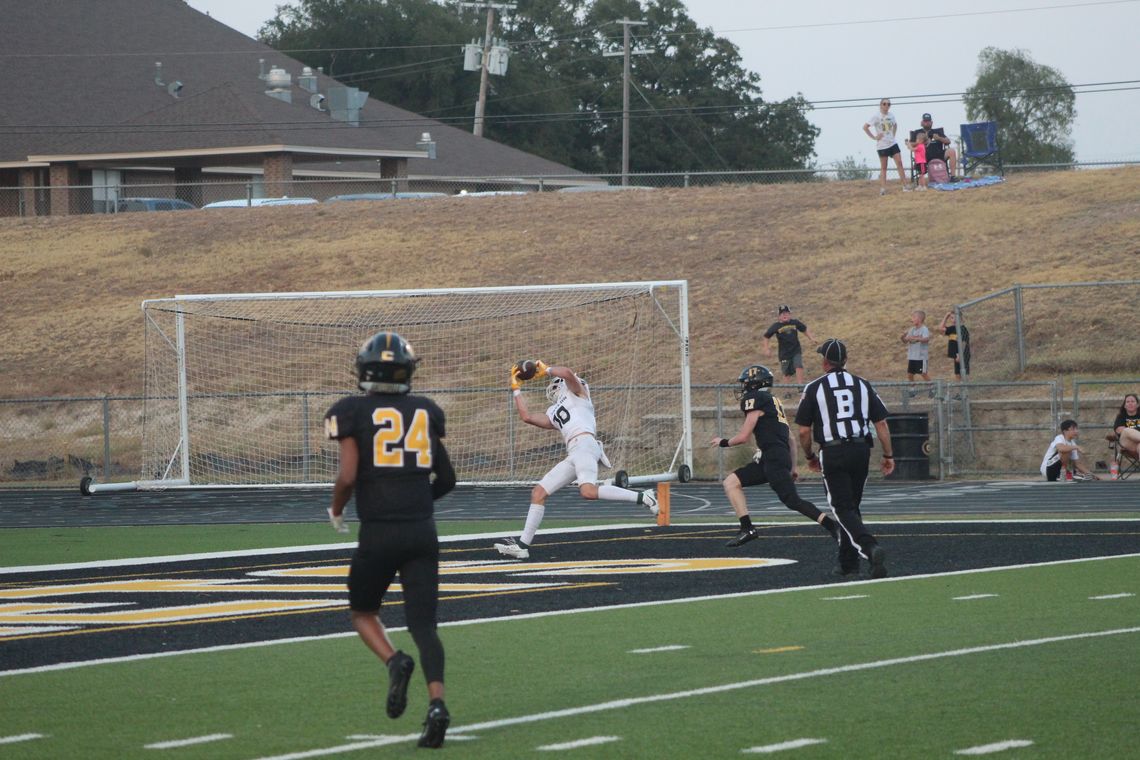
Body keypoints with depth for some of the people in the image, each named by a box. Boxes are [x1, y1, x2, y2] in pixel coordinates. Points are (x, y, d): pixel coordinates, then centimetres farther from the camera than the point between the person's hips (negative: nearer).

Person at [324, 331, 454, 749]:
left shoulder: (353, 412, -3)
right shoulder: (426, 412, 10)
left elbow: (348, 475, -11)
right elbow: (447, 479, 17)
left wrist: (336, 510, 8)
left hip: (379, 532, -3)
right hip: (422, 530, 3)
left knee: (363, 611, 20)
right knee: (423, 624, 3)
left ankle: (394, 660, -9)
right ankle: (437, 703, -19)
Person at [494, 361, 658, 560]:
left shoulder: (576, 392, 17)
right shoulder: (553, 415, 35)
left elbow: (567, 373, -2)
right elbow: (526, 416, 34)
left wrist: (546, 370, 15)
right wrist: (516, 389, 40)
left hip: (585, 444, -8)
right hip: (572, 456, 8)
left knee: (589, 491, -33)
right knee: (538, 493, 4)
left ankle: (642, 497, -25)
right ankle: (523, 545, 6)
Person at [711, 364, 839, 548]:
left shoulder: (756, 399, -4)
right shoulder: (773, 402, 24)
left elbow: (744, 436, -6)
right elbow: (791, 440, 24)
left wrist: (723, 442, 12)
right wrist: (792, 467, 27)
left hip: (774, 458, -10)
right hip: (767, 459, 10)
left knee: (792, 500, -16)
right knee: (731, 482, 7)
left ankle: (833, 526, -19)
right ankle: (747, 528, -3)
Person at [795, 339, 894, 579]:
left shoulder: (814, 388, -1)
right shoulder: (862, 385, 9)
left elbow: (804, 431, 0)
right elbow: (881, 424, 7)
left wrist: (810, 456, 16)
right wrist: (888, 455, 14)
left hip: (832, 453, -4)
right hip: (861, 449, 4)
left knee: (844, 509, -4)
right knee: (851, 506, 17)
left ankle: (871, 548, -28)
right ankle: (848, 563, 20)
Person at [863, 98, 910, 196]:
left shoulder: (891, 115, 7)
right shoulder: (876, 117, -9)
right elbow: (865, 127, -12)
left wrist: (893, 135, 12)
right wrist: (874, 137, -13)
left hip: (893, 143, 4)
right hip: (882, 145, -4)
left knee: (899, 163, -4)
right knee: (883, 167, 0)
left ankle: (905, 186, -2)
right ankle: (883, 189, 3)